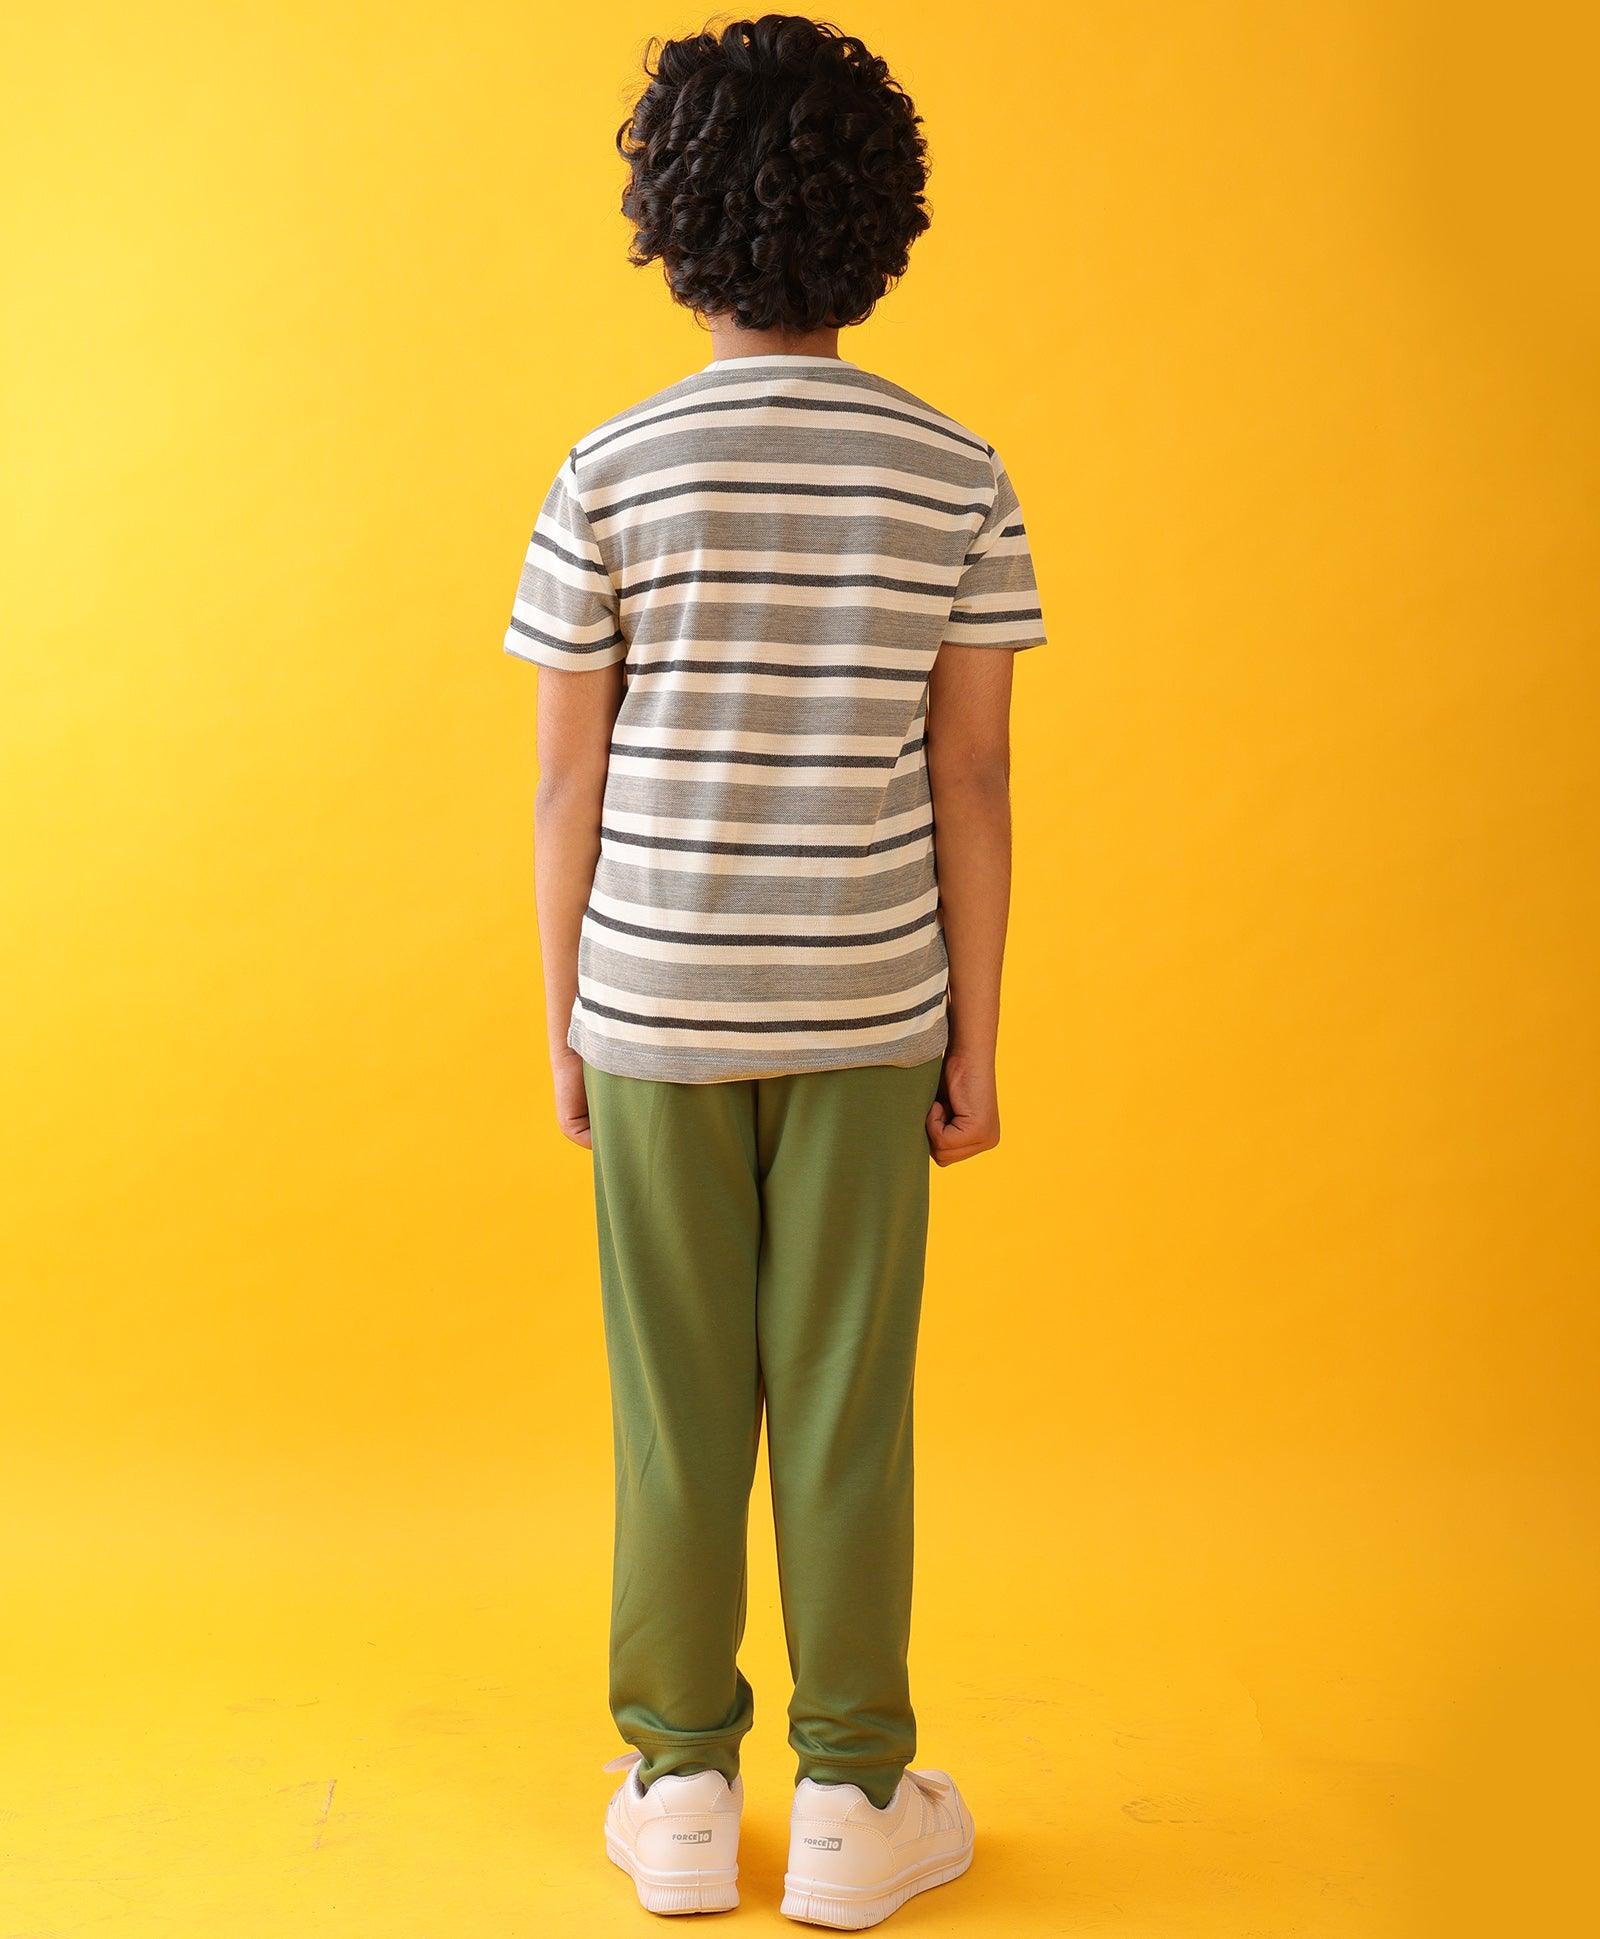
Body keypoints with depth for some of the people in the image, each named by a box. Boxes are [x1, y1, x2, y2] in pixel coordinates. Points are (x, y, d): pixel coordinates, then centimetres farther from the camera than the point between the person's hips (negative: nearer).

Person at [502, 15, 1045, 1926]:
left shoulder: (609, 474, -6)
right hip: (863, 1002, 0)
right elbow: (969, 784, -4)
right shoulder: (954, 475, -4)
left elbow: (568, 786, -4)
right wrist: (974, 1043, 3)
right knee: (845, 1406, 8)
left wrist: (563, 1027, 7)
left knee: (677, 1405, 10)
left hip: (655, 1002, 0)